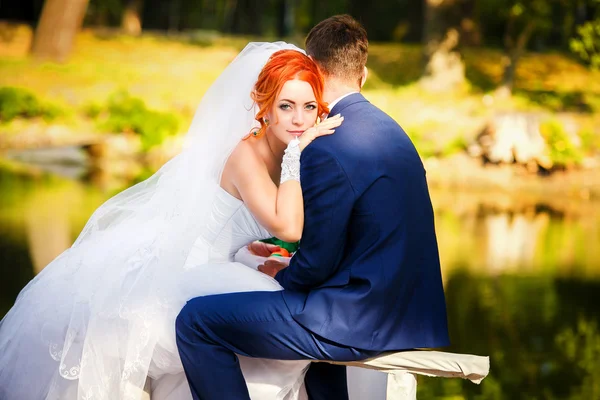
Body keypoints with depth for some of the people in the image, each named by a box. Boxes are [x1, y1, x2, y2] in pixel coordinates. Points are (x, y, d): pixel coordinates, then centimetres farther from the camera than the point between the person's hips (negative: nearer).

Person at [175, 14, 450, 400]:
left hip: (359, 322, -9)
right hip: (407, 313, 9)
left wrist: (281, 274, 6)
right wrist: (292, 262, 25)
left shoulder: (326, 151, -19)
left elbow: (317, 264, -15)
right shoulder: (391, 130, 11)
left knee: (196, 321, -7)